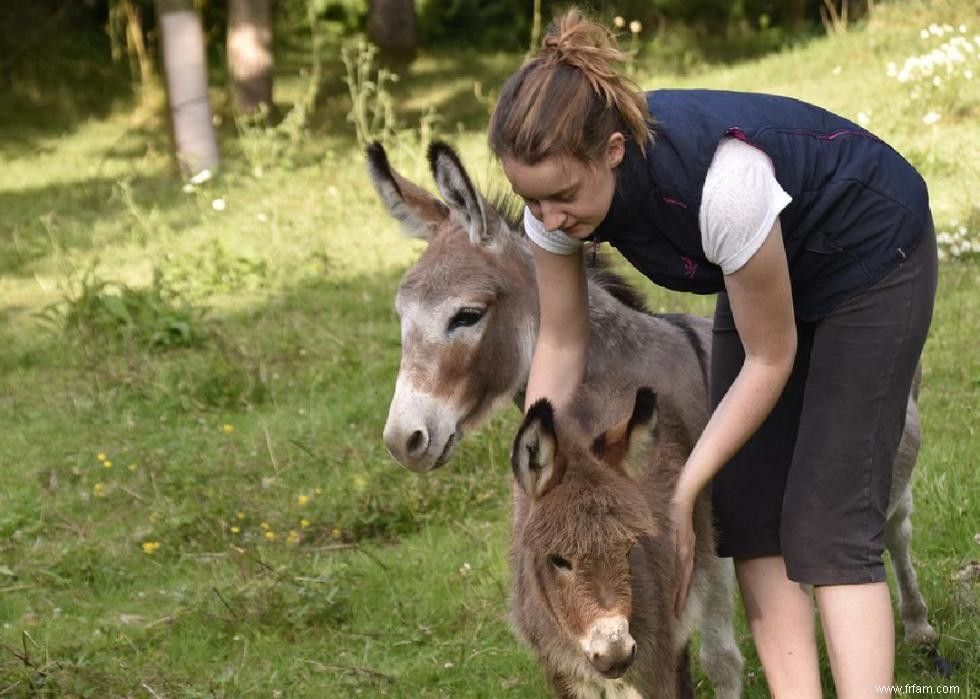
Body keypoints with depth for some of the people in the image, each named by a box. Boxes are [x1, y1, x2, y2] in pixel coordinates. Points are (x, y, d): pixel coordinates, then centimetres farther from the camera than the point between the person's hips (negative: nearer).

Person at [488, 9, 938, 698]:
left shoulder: (720, 175, -41)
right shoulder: (559, 186, -23)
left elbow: (770, 360, -26)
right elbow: (561, 346, -10)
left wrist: (682, 493, -23)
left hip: (871, 254, -7)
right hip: (774, 265, 7)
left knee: (830, 518, -14)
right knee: (745, 505, -1)